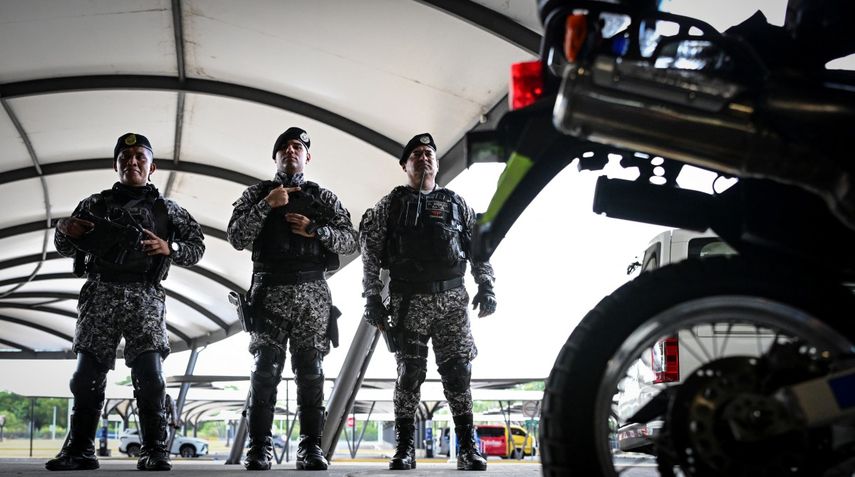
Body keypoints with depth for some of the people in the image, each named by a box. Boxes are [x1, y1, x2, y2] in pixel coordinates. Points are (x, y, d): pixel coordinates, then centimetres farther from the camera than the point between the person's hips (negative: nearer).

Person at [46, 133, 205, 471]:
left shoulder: (166, 209, 13)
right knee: (87, 374, -2)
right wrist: (63, 228, -2)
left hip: (144, 298, -2)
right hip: (99, 294, 2)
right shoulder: (94, 204, 17)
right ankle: (79, 450, 4)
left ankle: (154, 451, -8)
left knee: (149, 375, -11)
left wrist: (169, 248, -7)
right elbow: (66, 249, 20)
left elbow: (197, 247, 12)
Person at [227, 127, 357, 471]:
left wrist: (315, 230, -8)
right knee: (265, 370, -6)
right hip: (269, 292, -1)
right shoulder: (257, 194, 11)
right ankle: (259, 447, -1)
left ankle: (311, 447, 4)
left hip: (312, 292, 1)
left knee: (311, 371, 0)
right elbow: (236, 238, -2)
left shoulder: (323, 198, 14)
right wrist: (266, 205, -11)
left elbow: (350, 240, 7)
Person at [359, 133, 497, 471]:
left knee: (458, 372, -2)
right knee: (409, 373, -2)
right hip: (409, 301, -1)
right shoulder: (390, 205, 10)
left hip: (452, 299, 1)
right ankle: (405, 449, 4)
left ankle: (468, 448, 3)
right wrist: (372, 298, 0)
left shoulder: (456, 203, 16)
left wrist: (486, 285, 3)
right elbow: (371, 253, 7)